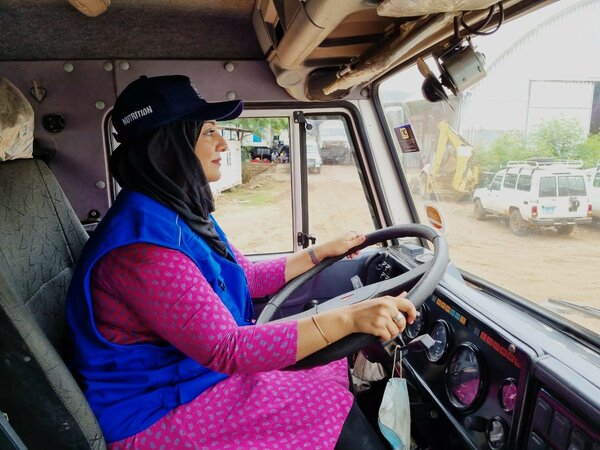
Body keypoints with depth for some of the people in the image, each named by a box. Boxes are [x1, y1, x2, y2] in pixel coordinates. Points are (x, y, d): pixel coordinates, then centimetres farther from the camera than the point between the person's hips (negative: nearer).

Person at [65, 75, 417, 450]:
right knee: (332, 409, -10)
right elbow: (225, 349, -32)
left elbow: (248, 277, 10)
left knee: (331, 363, 7)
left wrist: (322, 252, 11)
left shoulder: (183, 213, 1)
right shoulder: (144, 240, -29)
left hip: (201, 369, 9)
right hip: (157, 417, -8)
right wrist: (346, 318, -37)